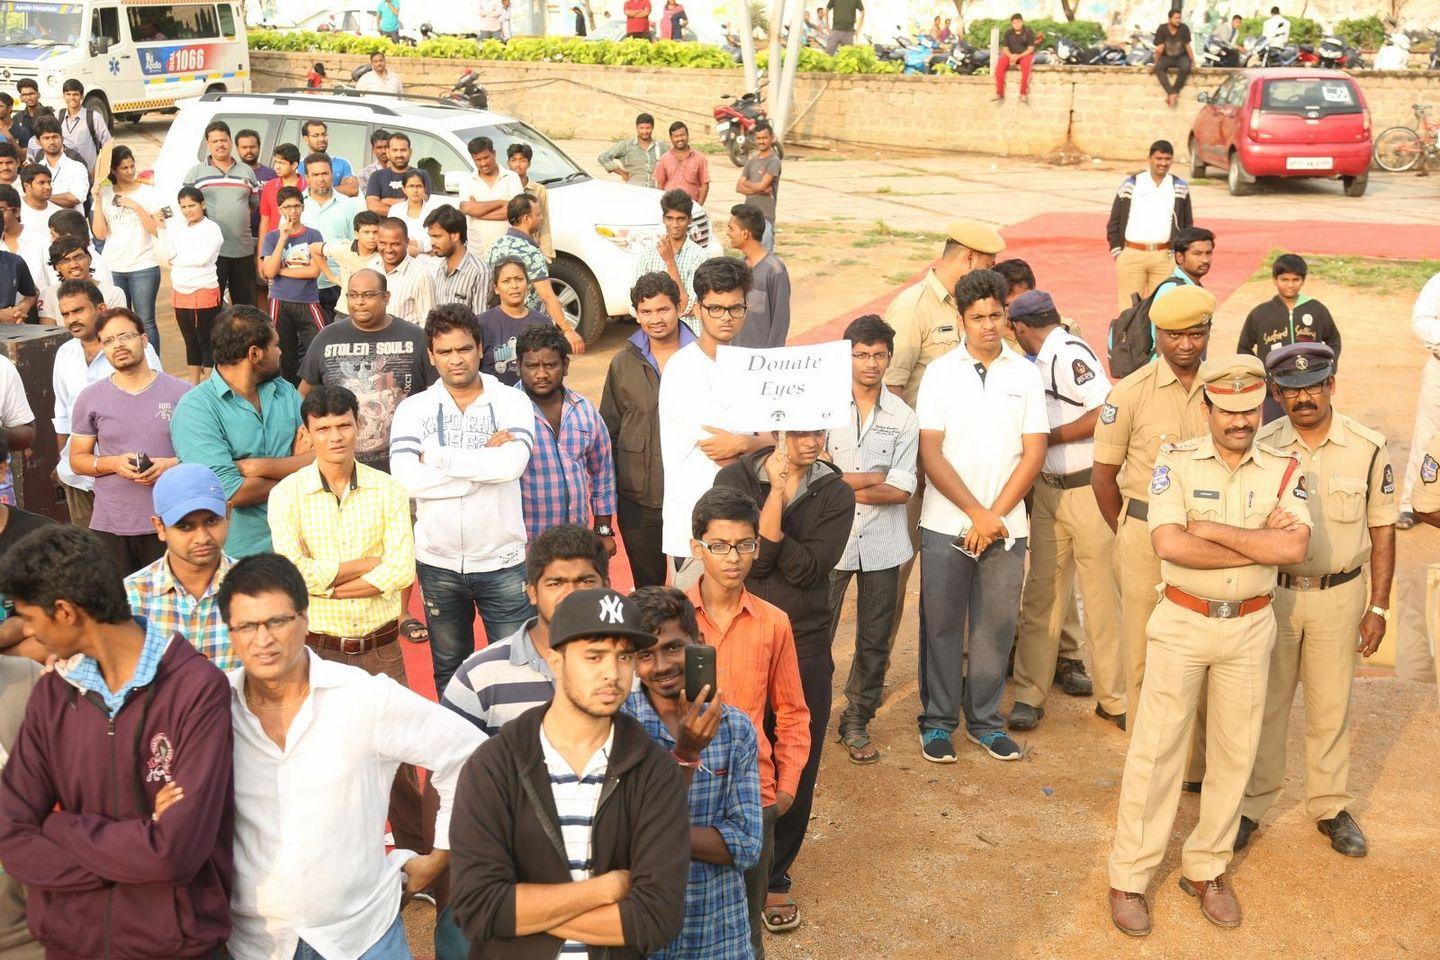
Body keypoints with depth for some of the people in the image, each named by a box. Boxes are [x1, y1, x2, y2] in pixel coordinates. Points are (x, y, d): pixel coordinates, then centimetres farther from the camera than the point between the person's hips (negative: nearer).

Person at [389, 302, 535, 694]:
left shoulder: (511, 401, -2)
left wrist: (437, 457, -14)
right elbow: (406, 478, -16)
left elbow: (513, 463, -21)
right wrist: (486, 462, -16)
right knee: (449, 673, 16)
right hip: (438, 563, 1)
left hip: (502, 562, -1)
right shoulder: (413, 409, 0)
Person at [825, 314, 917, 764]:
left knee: (875, 640, 10)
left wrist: (844, 487, -11)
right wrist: (871, 479, -9)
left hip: (882, 543, 2)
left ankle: (857, 723, 24)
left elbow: (902, 490, -5)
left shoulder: (903, 417, 3)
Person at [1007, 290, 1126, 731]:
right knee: (1041, 592, 8)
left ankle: (1113, 698, 17)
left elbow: (1109, 412, -26)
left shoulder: (1069, 354, -17)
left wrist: (1048, 437, -18)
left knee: (1101, 595, 4)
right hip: (1049, 490, 8)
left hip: (1089, 490, -8)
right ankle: (1030, 694, 15)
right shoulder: (1044, 361, 10)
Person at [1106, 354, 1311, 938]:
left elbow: (1296, 547, -18)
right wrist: (1260, 542, -17)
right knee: (1156, 750, 0)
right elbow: (1169, 544, -22)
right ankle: (1129, 878, 10)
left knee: (1235, 753, 11)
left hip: (1250, 627, 3)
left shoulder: (1282, 470, -1)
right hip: (1182, 622, -3)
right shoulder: (1175, 462, -7)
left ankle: (1206, 869, 28)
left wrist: (1212, 529, -18)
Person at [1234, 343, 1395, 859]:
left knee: (1331, 706, 11)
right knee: (1264, 704, 10)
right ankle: (1251, 805, 24)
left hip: (1338, 596, 0)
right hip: (1271, 592, 0)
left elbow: (1382, 529, 0)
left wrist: (1378, 607, -2)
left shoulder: (1369, 447, -8)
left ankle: (1330, 806, 28)